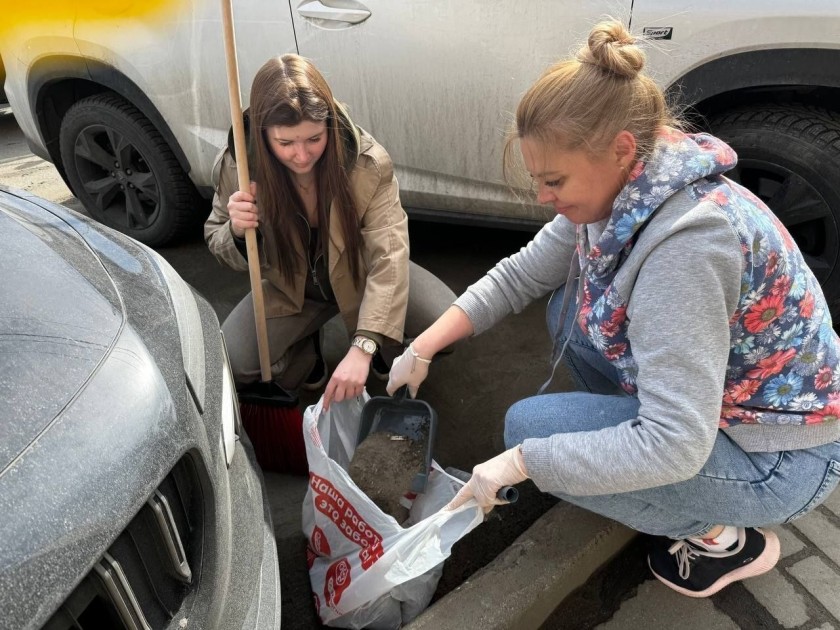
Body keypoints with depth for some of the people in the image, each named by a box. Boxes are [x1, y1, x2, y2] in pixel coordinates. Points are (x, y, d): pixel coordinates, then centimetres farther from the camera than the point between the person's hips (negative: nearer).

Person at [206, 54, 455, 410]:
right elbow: (217, 244, -7)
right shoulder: (238, 165, -23)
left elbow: (388, 256, -34)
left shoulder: (368, 162, -29)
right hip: (292, 289, 1)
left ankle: (388, 348, 13)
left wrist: (362, 347, -46)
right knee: (229, 365, -19)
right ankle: (304, 350, 14)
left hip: (362, 276, 0)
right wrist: (237, 231, -34)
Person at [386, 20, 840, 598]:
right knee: (572, 311, 5)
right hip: (706, 403, 8)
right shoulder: (620, 191, -9)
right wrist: (423, 348, -4)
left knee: (529, 426, -15)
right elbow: (522, 274, 0)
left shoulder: (687, 241, -34)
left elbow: (671, 444, -35)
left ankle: (721, 536, 2)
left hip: (780, 461, -8)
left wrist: (518, 462, -27)